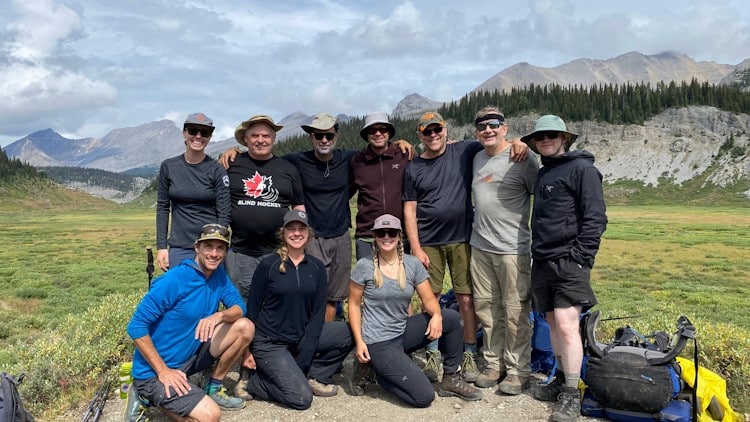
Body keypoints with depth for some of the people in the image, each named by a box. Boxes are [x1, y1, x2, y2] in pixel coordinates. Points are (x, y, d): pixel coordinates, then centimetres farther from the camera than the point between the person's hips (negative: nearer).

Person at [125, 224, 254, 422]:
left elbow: (239, 308, -1)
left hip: (189, 357, 7)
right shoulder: (174, 280, -23)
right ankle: (147, 395, 1)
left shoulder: (218, 275, -1)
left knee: (245, 327, -4)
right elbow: (136, 327, -22)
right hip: (155, 370, -7)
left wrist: (219, 315, -25)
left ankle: (214, 389, 10)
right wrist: (163, 371, -23)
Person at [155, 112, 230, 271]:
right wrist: (161, 246, 3)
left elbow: (224, 214, -4)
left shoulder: (217, 171, -3)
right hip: (179, 248, 2)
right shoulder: (168, 167, 5)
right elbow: (163, 208, 9)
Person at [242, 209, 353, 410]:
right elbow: (252, 309, -5)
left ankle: (314, 377, 3)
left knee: (346, 332, -15)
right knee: (301, 398, -17)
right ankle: (252, 380, 7)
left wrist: (304, 354, -11)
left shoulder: (317, 267, 1)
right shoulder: (268, 265, -9)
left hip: (302, 337, 5)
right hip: (269, 342, -5)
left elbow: (318, 311, -3)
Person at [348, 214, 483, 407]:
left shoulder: (412, 264, 0)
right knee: (424, 397, -15)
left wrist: (437, 315, -23)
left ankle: (451, 379, 4)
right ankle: (378, 371, 9)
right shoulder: (364, 266, -10)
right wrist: (359, 341, -12)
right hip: (378, 343, -5)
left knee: (452, 317, -13)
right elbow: (354, 304, -4)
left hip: (403, 332, 5)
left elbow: (429, 298, 0)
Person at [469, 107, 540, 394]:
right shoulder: (477, 159, 13)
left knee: (515, 311, -1)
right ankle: (494, 364, 24)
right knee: (486, 307, 11)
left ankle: (518, 371, 12)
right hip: (479, 247, 6)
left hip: (512, 249, -6)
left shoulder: (522, 160, -6)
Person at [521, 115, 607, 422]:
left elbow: (595, 217, -11)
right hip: (542, 261, 8)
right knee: (553, 324, 12)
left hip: (569, 262, -7)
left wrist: (580, 257, -16)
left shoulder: (582, 168, -5)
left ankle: (571, 396, -2)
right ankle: (563, 379, 24)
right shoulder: (542, 173, 18)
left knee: (566, 326, -11)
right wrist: (537, 251, 16)